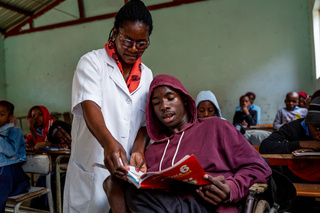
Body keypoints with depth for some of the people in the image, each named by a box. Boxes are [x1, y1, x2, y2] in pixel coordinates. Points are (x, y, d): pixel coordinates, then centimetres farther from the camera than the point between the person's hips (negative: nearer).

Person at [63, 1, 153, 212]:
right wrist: (108, 143, -38)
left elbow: (144, 121, 6)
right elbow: (89, 107, -21)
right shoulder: (92, 62, -5)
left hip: (126, 172, 4)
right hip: (90, 170, -4)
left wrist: (138, 150, -13)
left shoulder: (146, 74, 9)